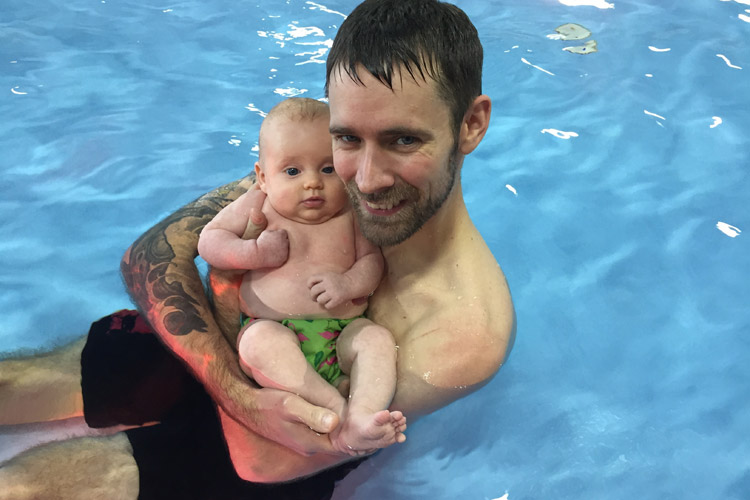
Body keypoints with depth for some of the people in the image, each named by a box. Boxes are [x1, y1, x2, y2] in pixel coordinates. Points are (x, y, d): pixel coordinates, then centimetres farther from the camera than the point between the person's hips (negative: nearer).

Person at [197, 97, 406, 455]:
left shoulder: (349, 214, 9)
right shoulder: (256, 207, 7)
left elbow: (372, 259, 9)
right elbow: (208, 240, 8)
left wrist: (350, 282, -14)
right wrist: (255, 253, -10)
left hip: (343, 333, 2)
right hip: (275, 328, -1)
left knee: (377, 338, -27)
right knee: (261, 341, -34)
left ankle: (362, 419, -43)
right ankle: (339, 410, -37)